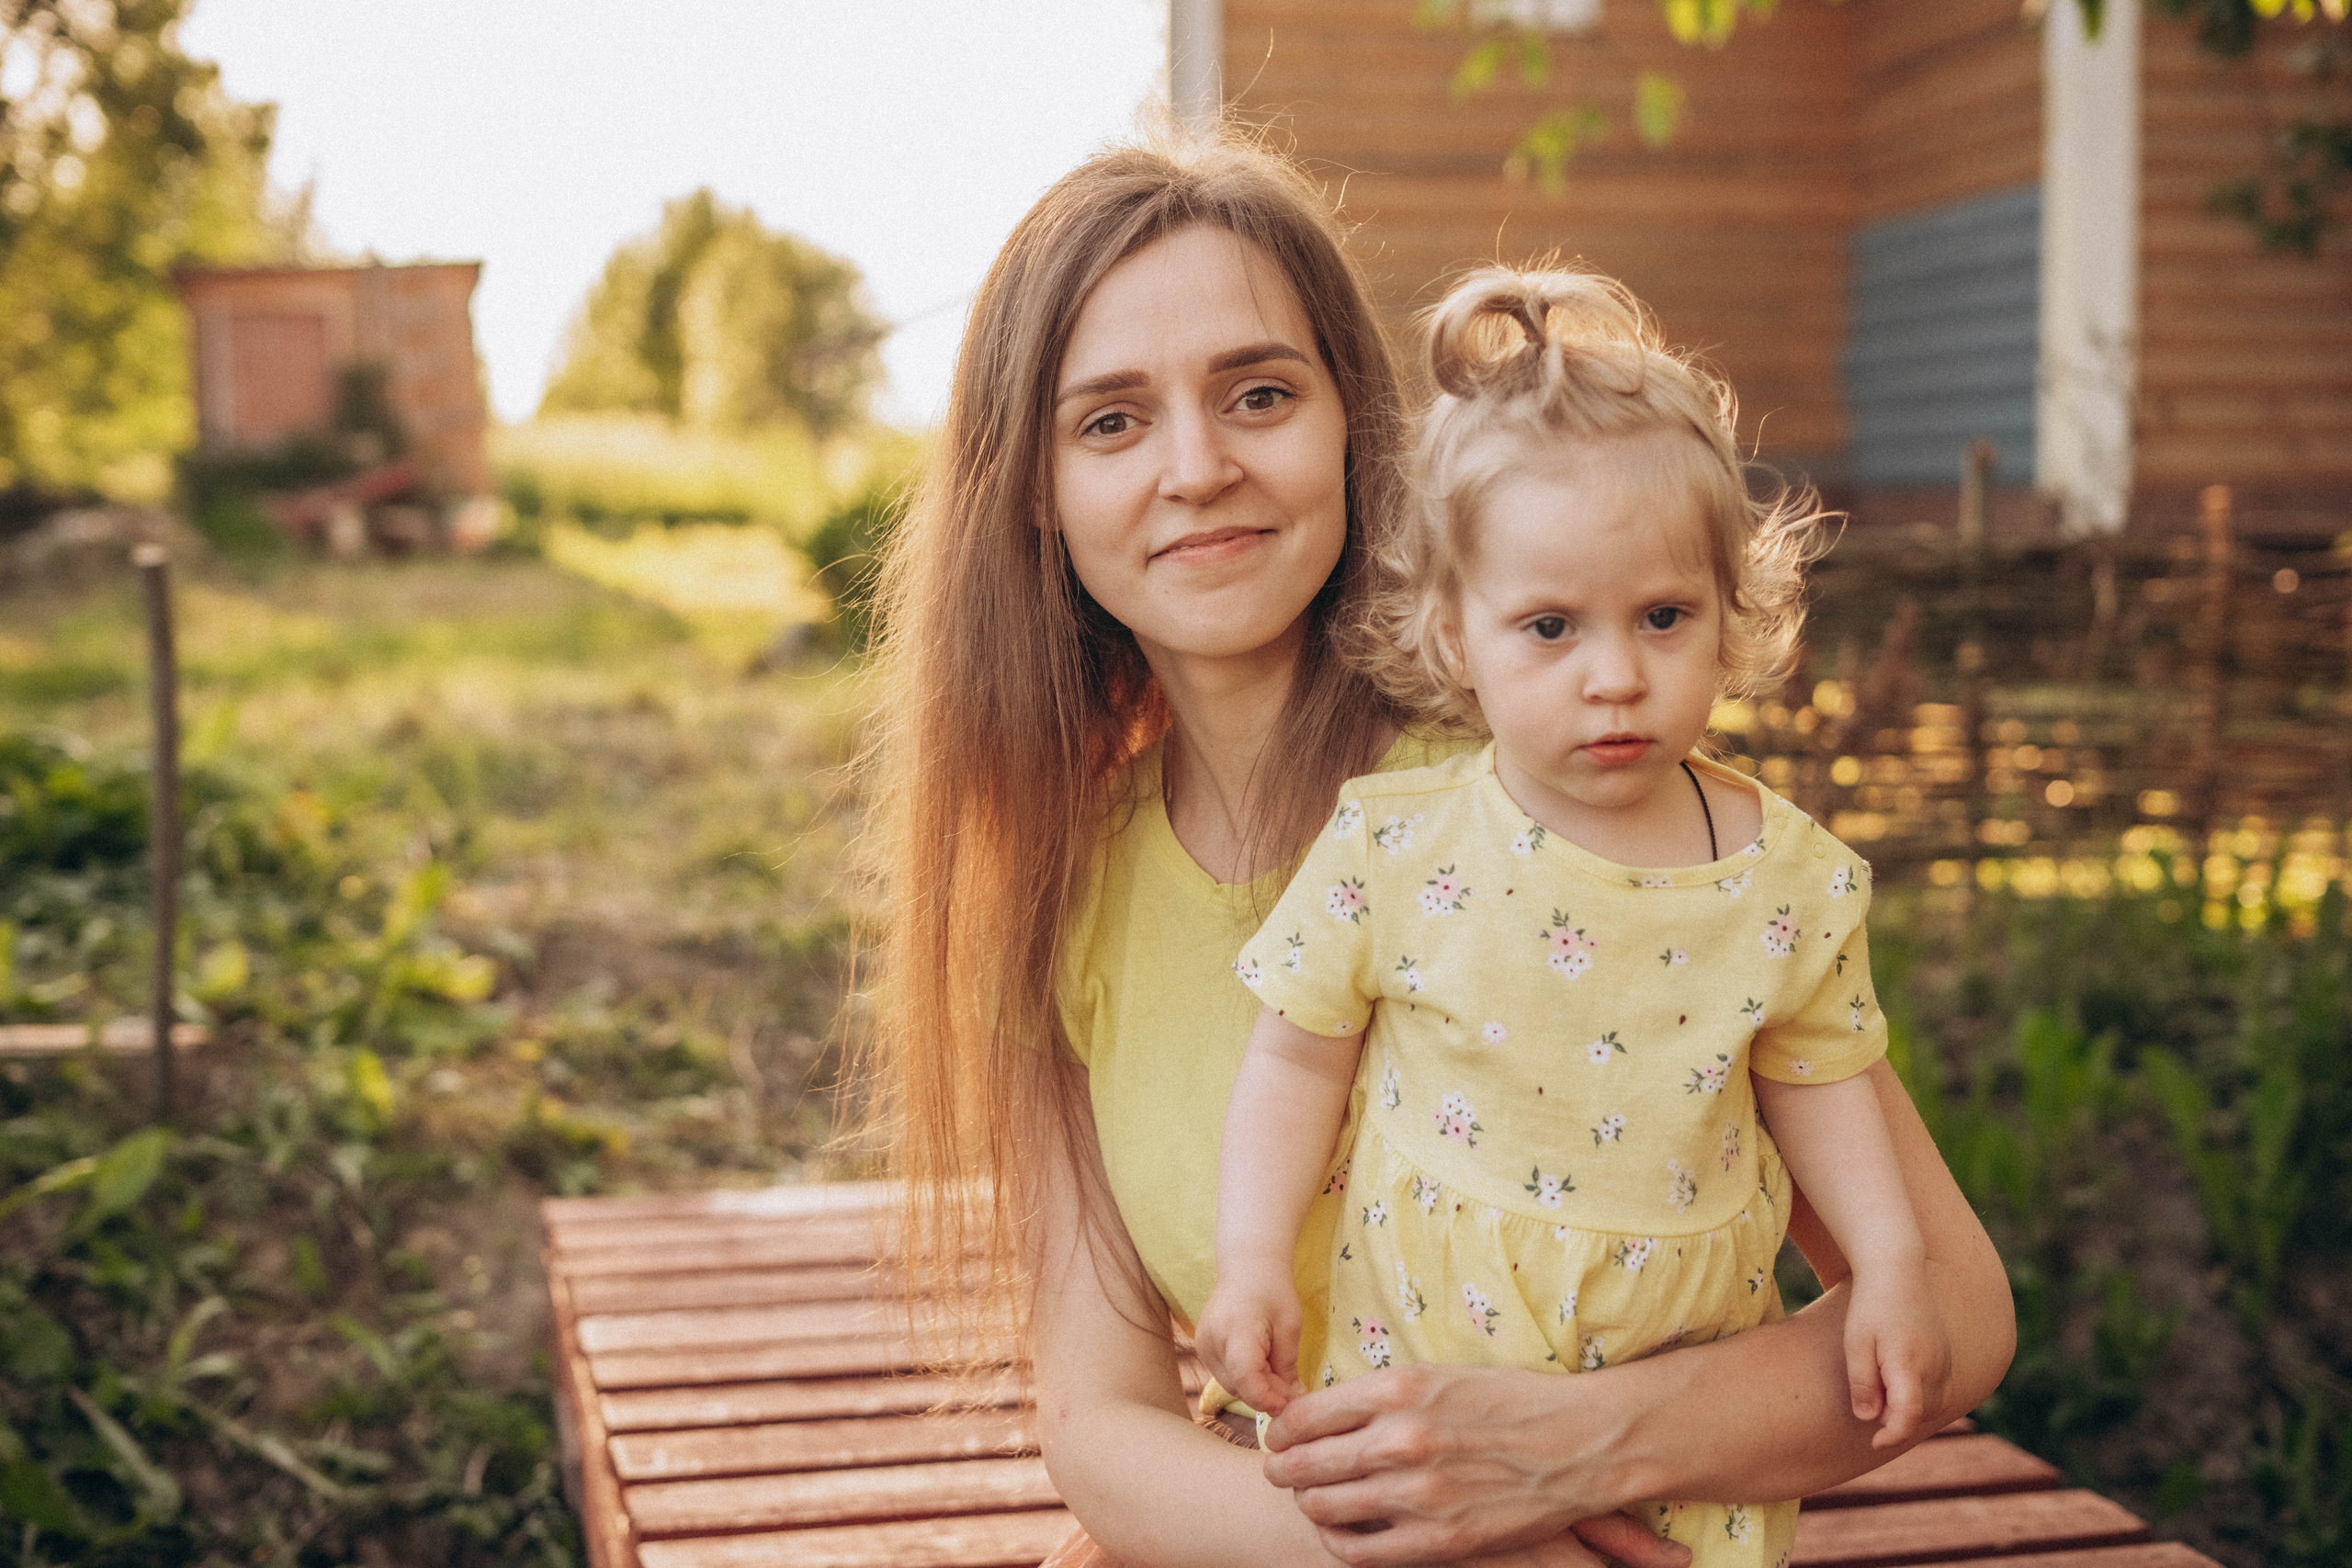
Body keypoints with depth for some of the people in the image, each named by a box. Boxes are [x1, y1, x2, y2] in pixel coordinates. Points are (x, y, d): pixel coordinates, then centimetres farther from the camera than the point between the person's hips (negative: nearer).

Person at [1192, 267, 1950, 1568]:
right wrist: (1251, 1256, -10)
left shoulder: (1793, 881, -6)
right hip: (1419, 1365, -1)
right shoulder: (1392, 848, -11)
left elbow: (1814, 1083, 8)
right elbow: (1299, 1060, -2)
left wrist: (1889, 1265, -2)